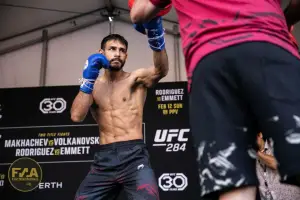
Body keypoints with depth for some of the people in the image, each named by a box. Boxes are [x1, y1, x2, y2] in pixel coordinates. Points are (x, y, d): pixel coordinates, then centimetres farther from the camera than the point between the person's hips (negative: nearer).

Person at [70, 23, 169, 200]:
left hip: (134, 156, -3)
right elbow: (77, 116, 0)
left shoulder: (136, 78, 6)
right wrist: (88, 79, -5)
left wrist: (156, 38, -32)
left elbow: (161, 70, -15)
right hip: (103, 159, 3)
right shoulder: (93, 86, 14)